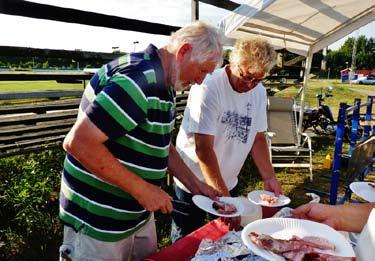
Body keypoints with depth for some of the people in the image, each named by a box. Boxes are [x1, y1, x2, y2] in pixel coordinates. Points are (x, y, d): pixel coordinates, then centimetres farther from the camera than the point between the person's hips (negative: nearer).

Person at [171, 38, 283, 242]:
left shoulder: (259, 92, -3)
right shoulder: (208, 88, -24)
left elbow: (257, 137, 5)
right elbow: (203, 149, -26)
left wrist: (269, 178, -6)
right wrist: (224, 197, -24)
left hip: (228, 182, 6)